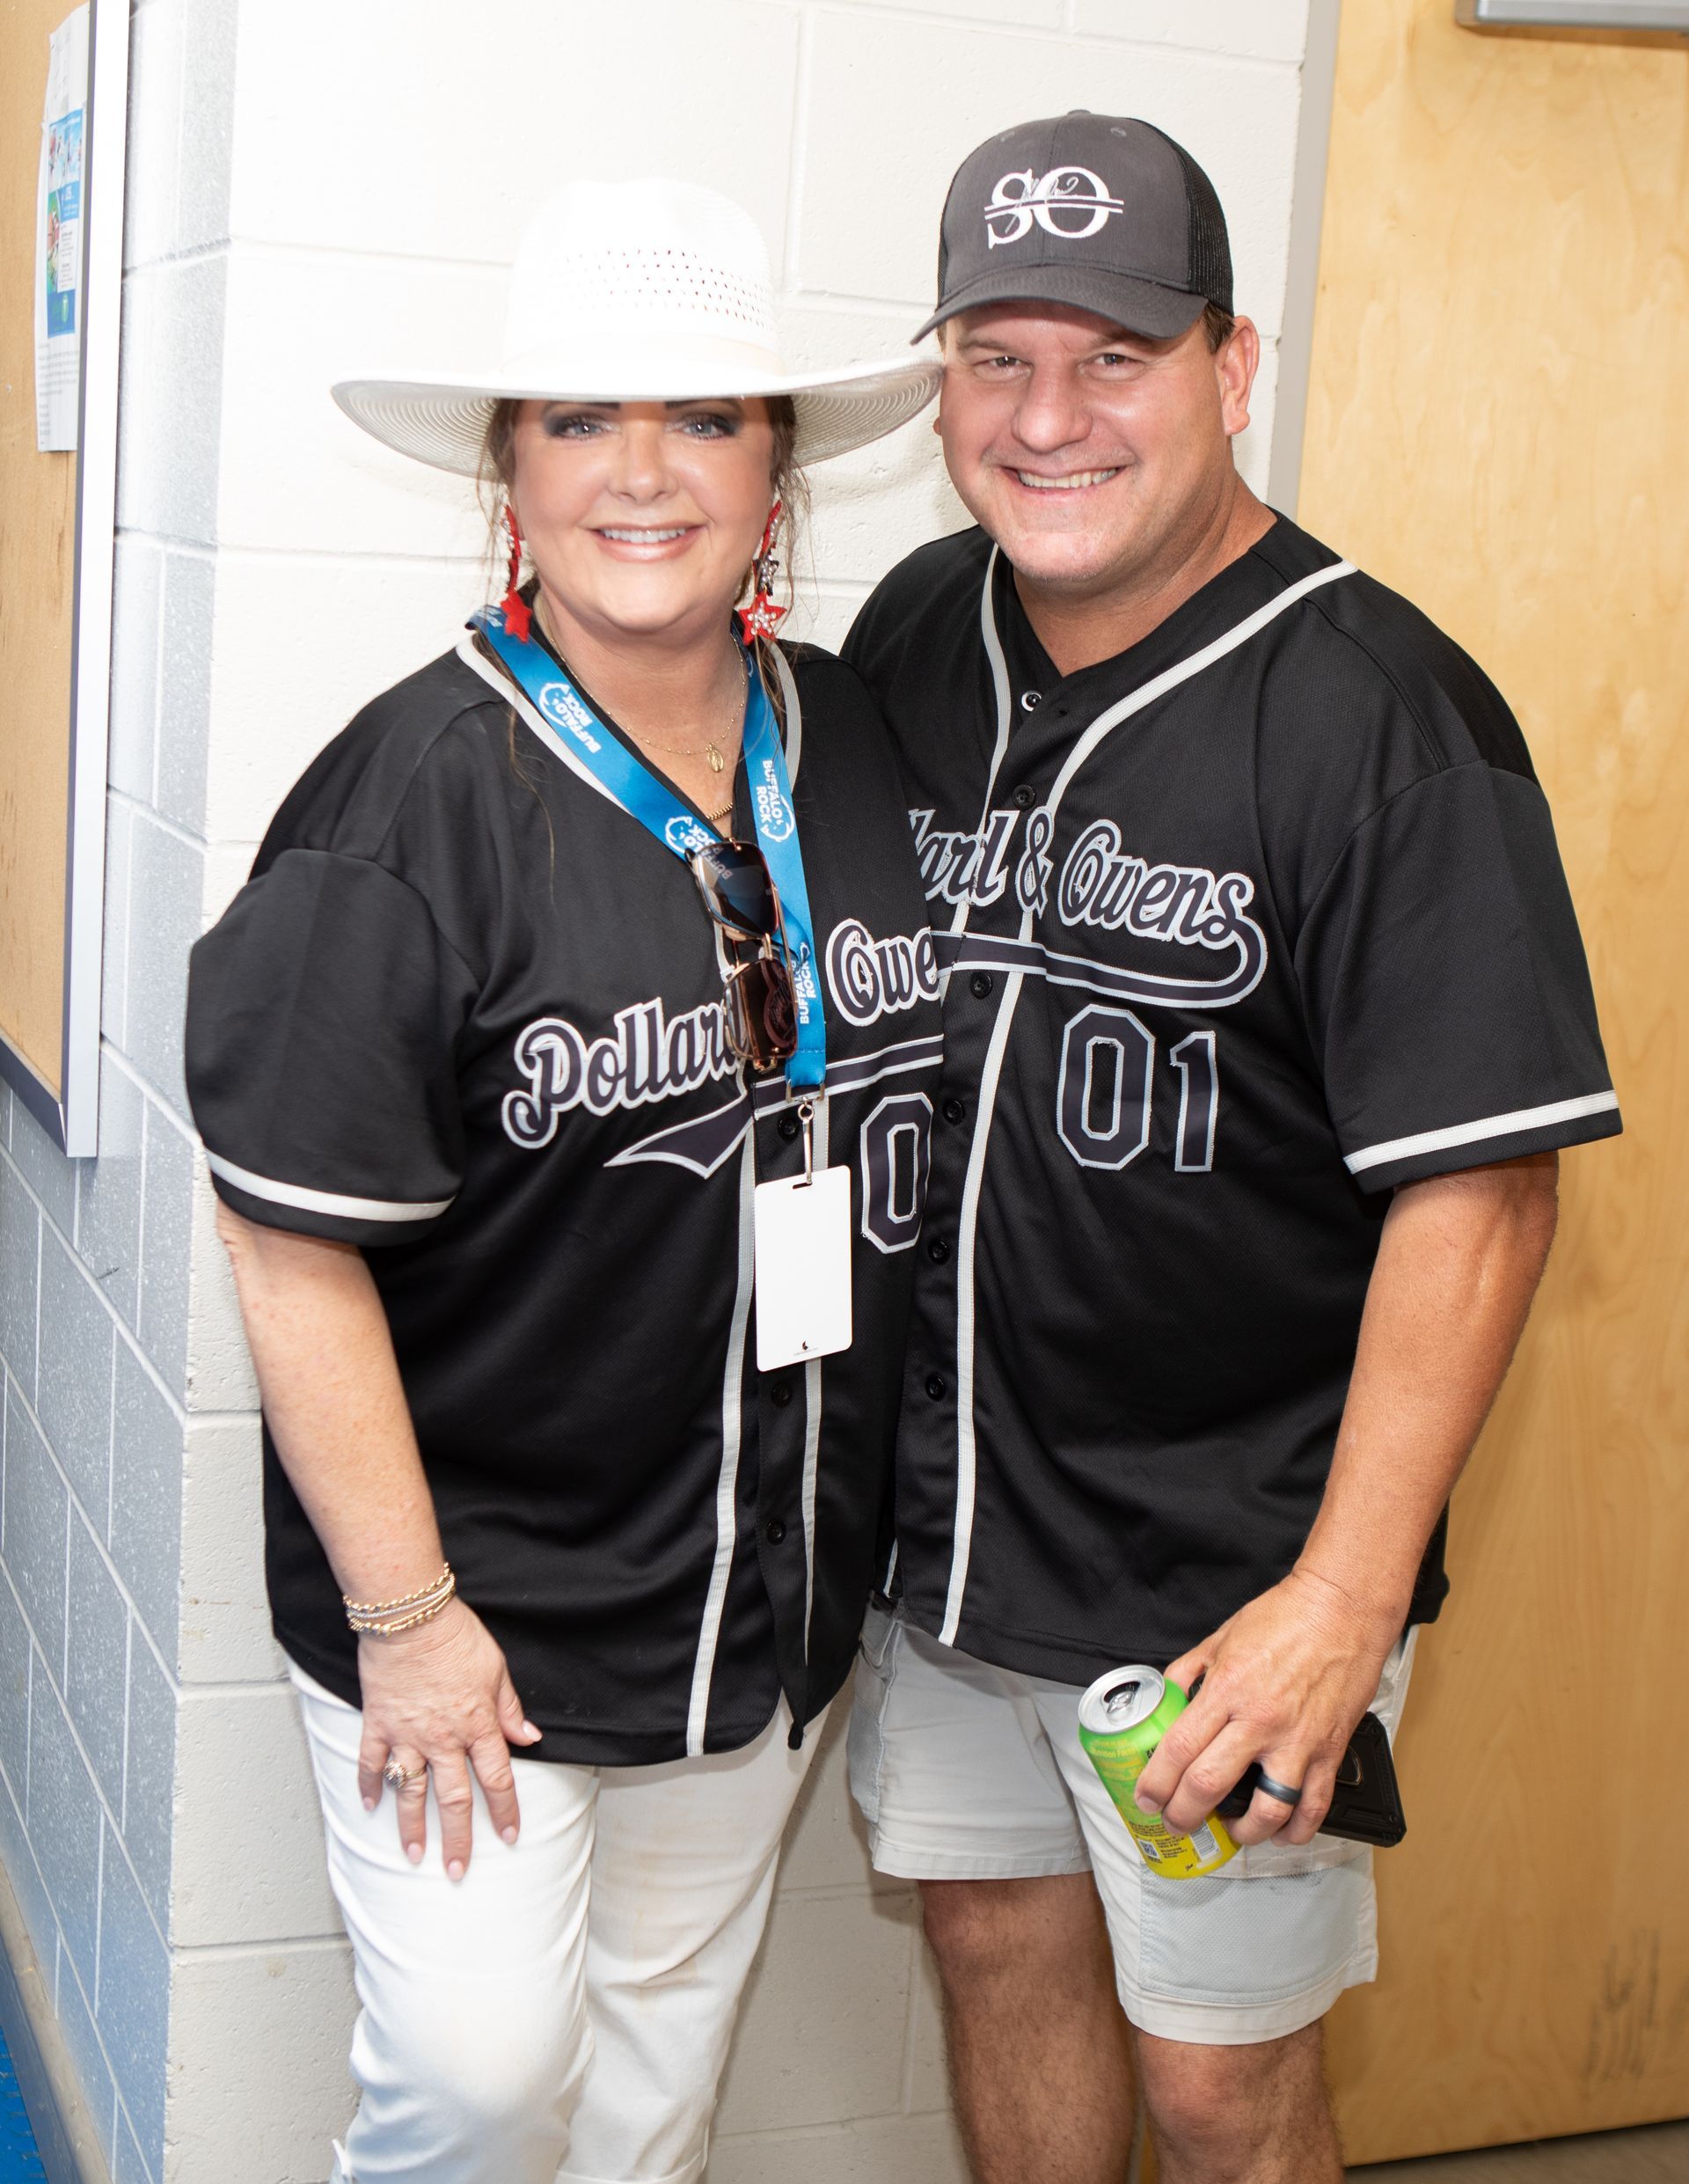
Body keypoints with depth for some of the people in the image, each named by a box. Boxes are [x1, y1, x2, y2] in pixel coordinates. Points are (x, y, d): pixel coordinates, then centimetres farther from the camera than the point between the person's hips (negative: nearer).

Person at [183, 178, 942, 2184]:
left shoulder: (852, 747, 1)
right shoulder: (419, 797, -19)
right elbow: (298, 1247, -18)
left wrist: (847, 1531, 13)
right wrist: (404, 1616, -16)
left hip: (763, 1591, 6)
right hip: (475, 1594, -5)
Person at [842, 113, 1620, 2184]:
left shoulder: (1381, 717, -18)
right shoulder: (915, 634, 1)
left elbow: (1480, 1189, -20)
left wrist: (1346, 1603, -23)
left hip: (1228, 1573, -5)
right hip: (939, 1508, 6)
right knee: (999, 1944, 21)